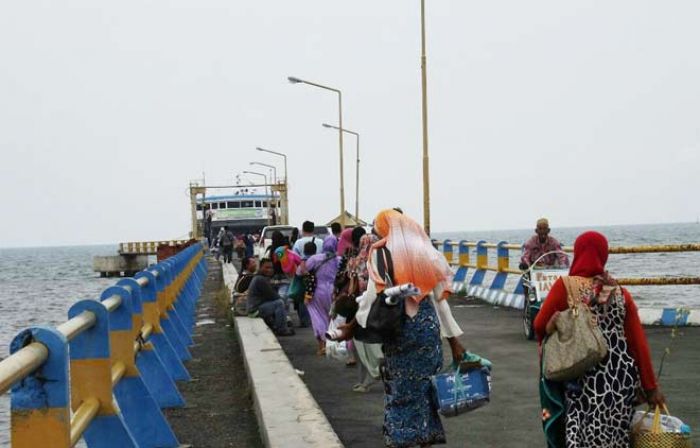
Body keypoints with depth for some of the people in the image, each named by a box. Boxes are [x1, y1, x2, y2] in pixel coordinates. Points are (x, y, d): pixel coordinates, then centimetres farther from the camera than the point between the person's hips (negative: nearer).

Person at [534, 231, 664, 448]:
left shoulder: (566, 286, -5)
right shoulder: (621, 293, 6)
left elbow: (540, 326, -2)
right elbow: (639, 343, 4)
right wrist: (650, 387, 8)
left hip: (586, 381, -4)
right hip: (622, 379, 4)